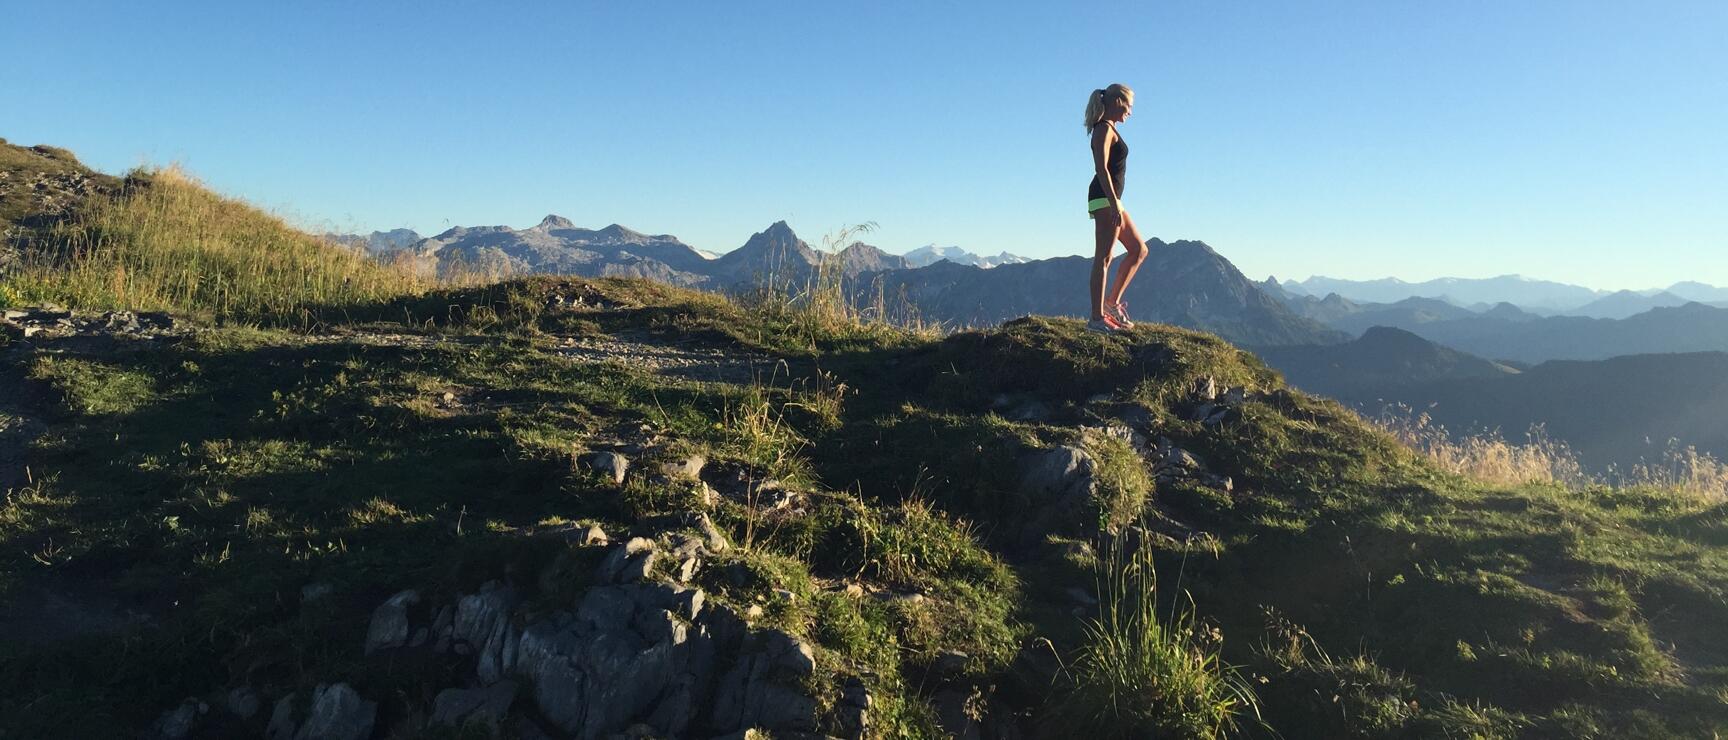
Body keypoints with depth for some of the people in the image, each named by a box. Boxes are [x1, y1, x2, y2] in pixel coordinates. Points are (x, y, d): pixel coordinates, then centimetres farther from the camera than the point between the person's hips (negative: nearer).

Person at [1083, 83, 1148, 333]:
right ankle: (1097, 317, -9)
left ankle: (1112, 301, 13)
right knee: (1103, 258, -10)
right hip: (1104, 198, -10)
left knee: (1139, 250, 13)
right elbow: (1101, 168, -18)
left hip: (1110, 199, 10)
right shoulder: (1105, 128, -9)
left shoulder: (1108, 129, 21)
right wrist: (1114, 203, -24)